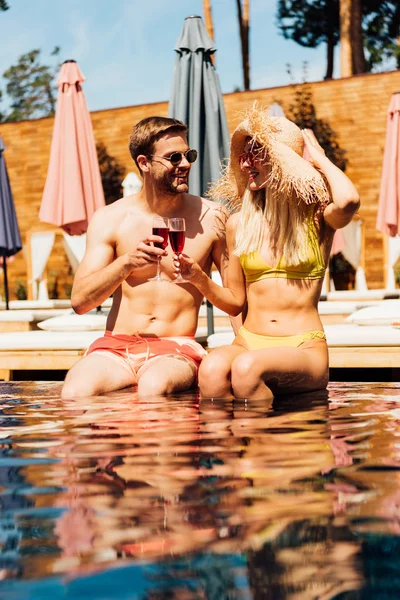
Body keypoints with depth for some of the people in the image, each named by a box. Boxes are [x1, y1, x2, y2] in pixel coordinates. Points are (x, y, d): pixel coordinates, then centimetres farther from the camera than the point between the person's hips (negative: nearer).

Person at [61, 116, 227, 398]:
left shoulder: (211, 218, 2)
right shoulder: (109, 219, 5)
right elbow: (79, 301, 0)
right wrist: (127, 262, -15)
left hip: (177, 347, -1)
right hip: (116, 346, 1)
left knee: (154, 387, -37)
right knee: (76, 392, -32)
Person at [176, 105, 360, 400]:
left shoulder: (317, 217, 3)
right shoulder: (239, 223, 12)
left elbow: (348, 200, -24)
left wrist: (318, 157, -3)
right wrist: (200, 279, -4)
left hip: (304, 348, -2)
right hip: (248, 342, 3)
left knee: (246, 367, -36)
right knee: (212, 368, -34)